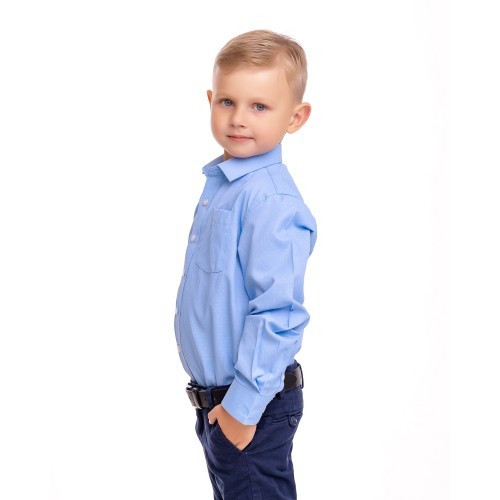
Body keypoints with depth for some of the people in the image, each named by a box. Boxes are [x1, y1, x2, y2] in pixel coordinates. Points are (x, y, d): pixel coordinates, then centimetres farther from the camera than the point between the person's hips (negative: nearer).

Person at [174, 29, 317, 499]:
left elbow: (276, 313, -25)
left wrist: (243, 405, -21)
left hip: (252, 404, -9)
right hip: (214, 397, 9)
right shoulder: (221, 181, 6)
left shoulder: (272, 200, -23)